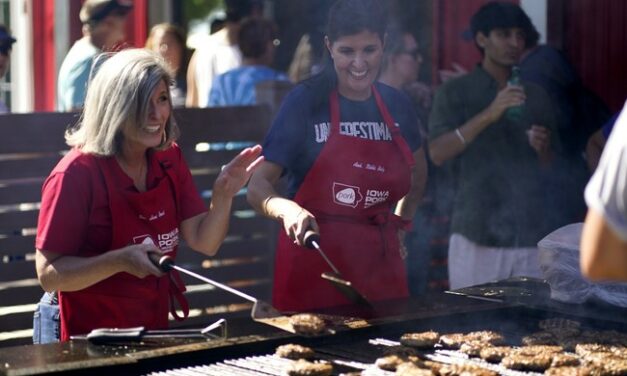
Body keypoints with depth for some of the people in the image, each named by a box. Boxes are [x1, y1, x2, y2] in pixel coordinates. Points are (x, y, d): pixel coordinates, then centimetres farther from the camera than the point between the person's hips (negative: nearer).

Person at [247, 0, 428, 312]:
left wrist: (401, 222, 13)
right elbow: (257, 186, -13)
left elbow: (418, 172, 26)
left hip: (380, 261, 4)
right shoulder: (305, 102, -7)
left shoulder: (397, 106, 6)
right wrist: (287, 209, -32)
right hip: (313, 256, -4)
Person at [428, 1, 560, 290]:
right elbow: (437, 154, -9)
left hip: (531, 233, 3)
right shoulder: (455, 92, 4)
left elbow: (550, 167, 19)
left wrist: (542, 148, -4)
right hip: (476, 234, -3)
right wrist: (488, 115, -18)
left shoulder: (537, 97, 15)